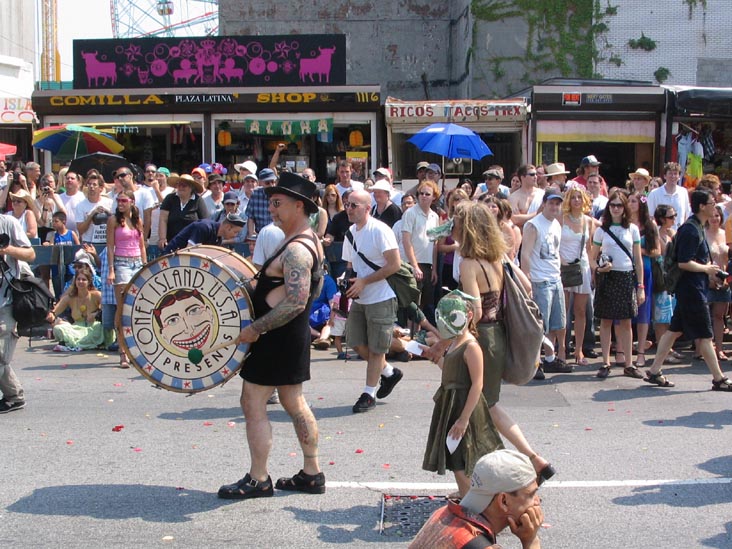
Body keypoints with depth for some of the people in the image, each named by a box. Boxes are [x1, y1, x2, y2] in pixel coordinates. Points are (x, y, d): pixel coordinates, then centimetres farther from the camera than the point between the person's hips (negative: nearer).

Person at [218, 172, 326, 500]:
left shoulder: (295, 250, -22)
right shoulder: (310, 242, 10)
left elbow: (296, 302, -30)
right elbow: (315, 288, 22)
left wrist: (256, 328, -25)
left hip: (275, 337, -10)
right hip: (295, 335, 10)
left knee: (253, 403, -1)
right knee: (294, 403, 16)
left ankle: (258, 480, 8)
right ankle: (312, 474, 22)